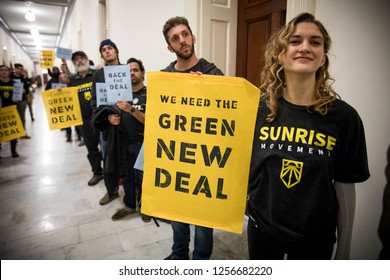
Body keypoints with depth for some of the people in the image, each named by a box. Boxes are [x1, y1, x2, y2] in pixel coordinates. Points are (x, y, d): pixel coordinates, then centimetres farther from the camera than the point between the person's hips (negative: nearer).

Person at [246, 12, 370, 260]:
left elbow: (345, 186, -4)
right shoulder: (257, 109, -12)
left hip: (316, 235, 0)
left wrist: (344, 248, 2)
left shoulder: (344, 116, -12)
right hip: (262, 226, 1)